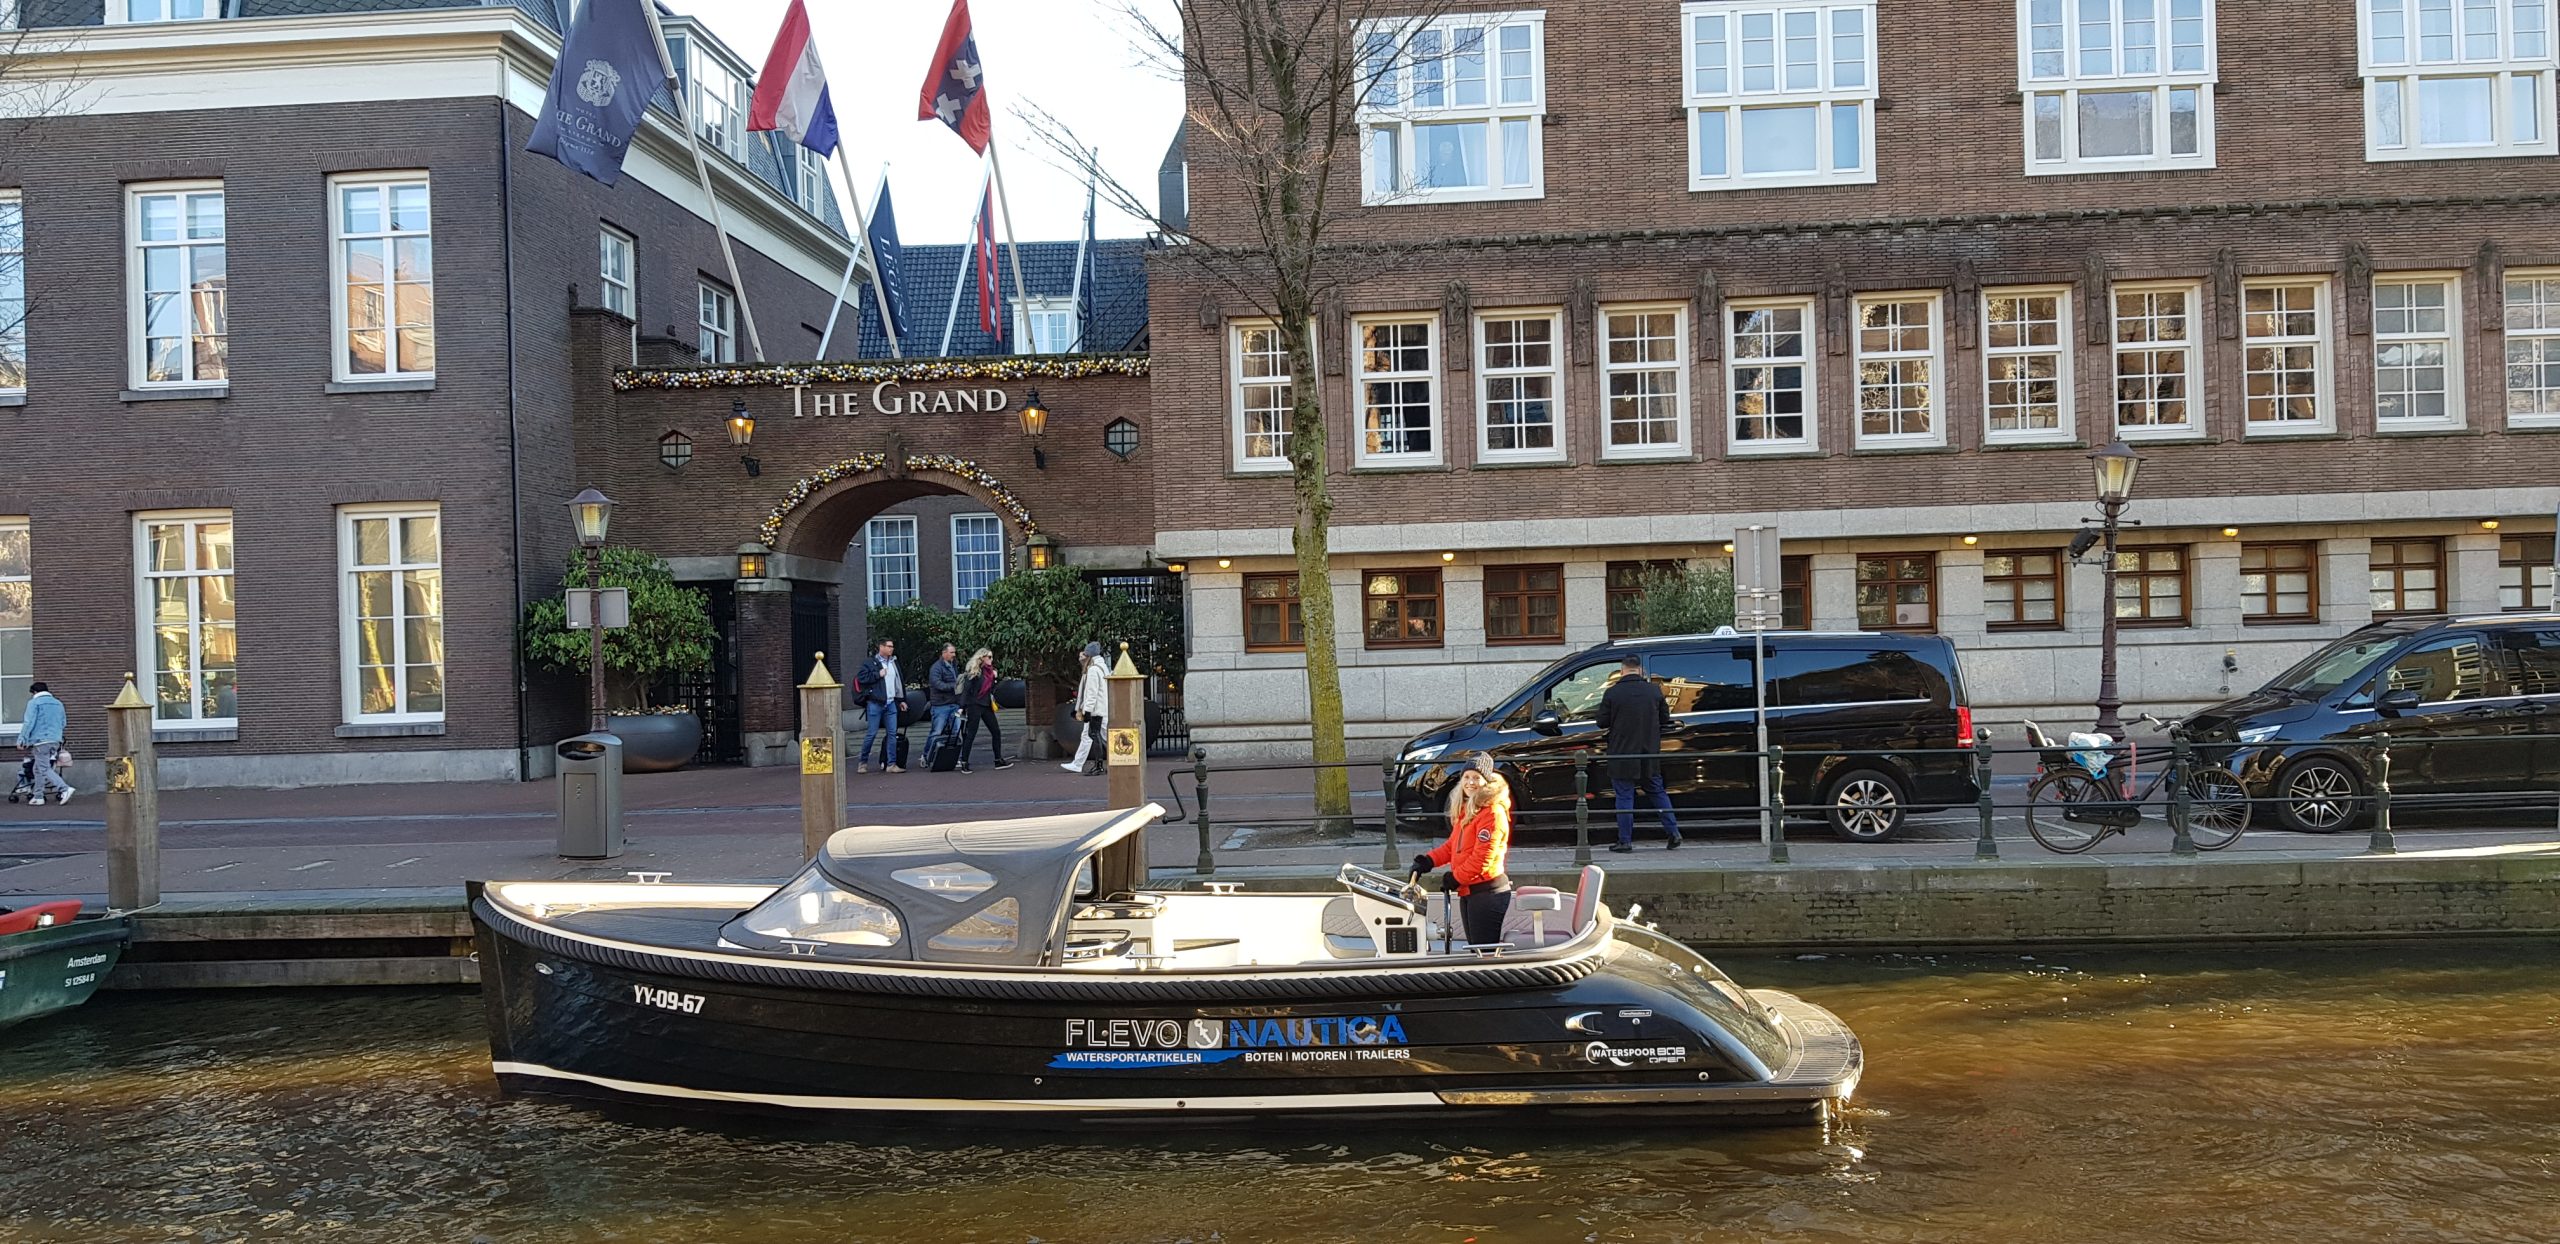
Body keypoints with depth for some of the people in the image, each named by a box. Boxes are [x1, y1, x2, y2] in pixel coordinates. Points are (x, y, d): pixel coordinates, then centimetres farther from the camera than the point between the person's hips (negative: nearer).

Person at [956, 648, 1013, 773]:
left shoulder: (990, 671, 12)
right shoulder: (973, 672, -10)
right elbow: (966, 689, -14)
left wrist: (996, 679, 1)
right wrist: (962, 707, -20)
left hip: (987, 706, 8)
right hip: (974, 705, -8)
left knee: (996, 732, 7)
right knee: (970, 734, -4)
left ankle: (998, 761, 15)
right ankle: (964, 763, 2)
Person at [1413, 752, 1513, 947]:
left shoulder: (1492, 812, -15)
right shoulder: (1465, 809, 16)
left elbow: (1482, 857, -19)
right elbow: (1453, 845, 21)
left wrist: (1456, 877, -10)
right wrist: (1429, 861, 6)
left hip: (1487, 892, -10)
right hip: (1467, 892, 10)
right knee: (1475, 949, 13)